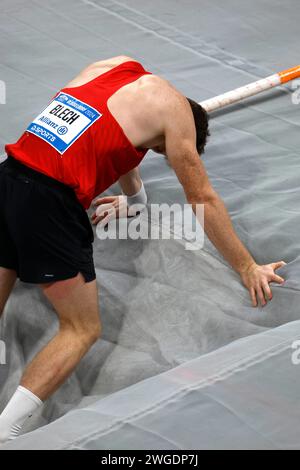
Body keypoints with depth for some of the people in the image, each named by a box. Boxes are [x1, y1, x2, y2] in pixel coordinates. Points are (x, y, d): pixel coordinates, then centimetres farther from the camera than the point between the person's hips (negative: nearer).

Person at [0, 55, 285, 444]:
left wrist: (136, 197, 53)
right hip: (50, 199, -7)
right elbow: (203, 198, 10)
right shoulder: (175, 107, 4)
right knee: (82, 330, 7)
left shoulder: (118, 66, 22)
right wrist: (248, 268, 19)